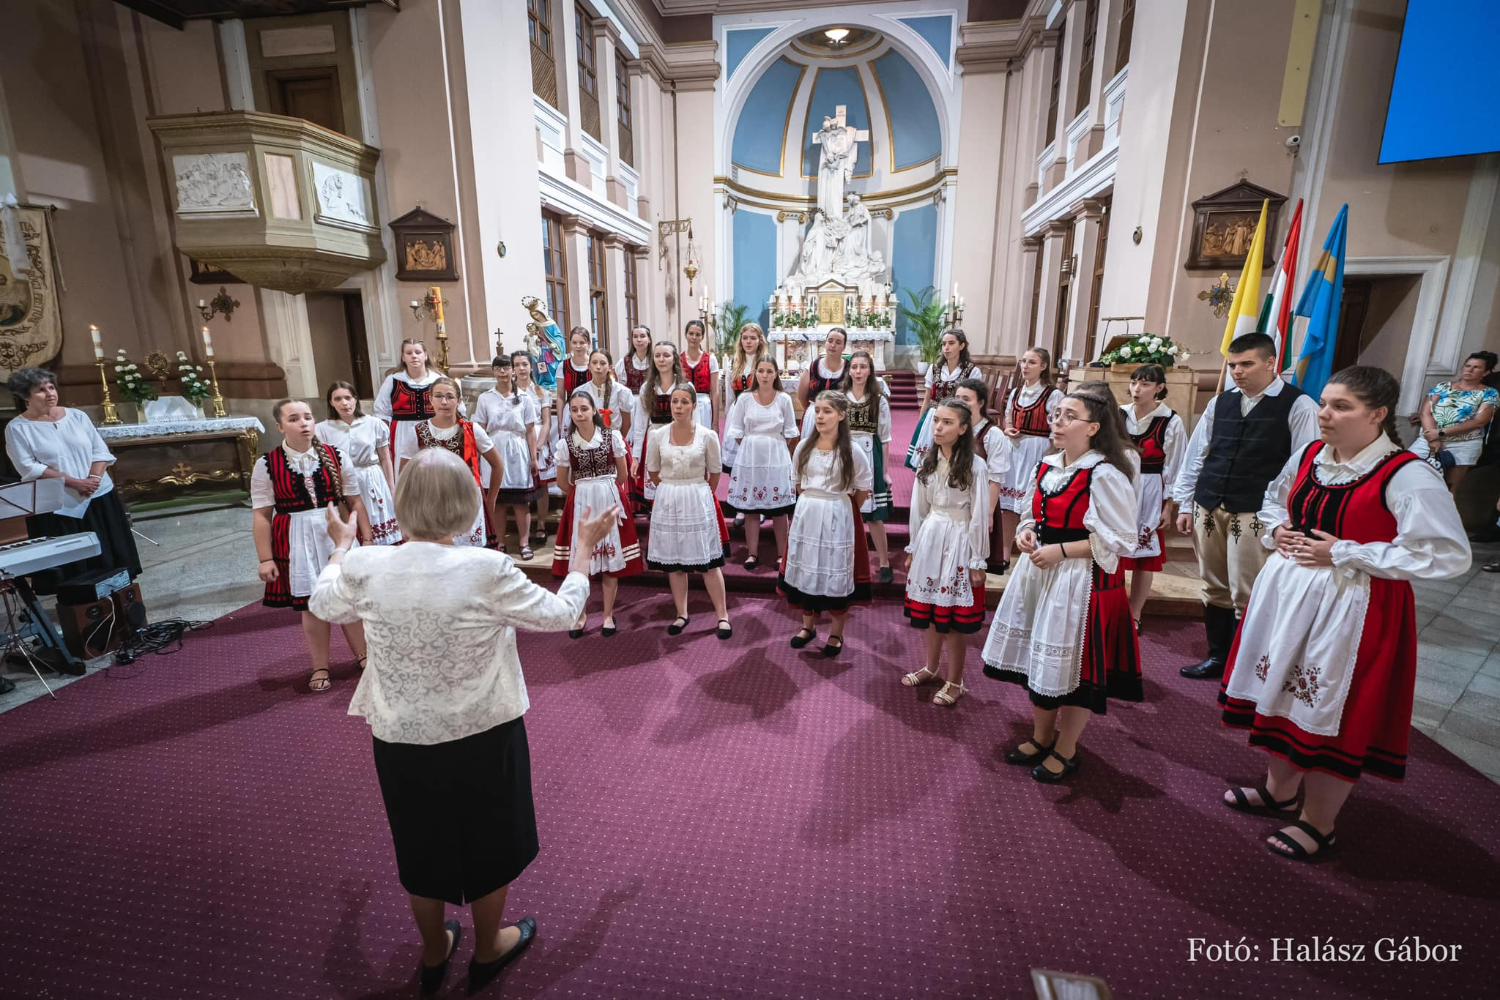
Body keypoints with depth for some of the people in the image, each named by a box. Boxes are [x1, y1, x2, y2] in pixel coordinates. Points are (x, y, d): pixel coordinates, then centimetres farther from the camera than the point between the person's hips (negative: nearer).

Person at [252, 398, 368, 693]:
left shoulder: (334, 456, 0)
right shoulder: (266, 465, -4)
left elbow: (355, 501, 3)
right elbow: (262, 515, -3)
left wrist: (367, 539, 2)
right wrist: (265, 559, -4)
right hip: (297, 541, -1)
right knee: (311, 604, 9)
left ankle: (364, 656, 30)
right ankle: (320, 668, 27)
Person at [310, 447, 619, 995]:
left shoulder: (365, 567, -15)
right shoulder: (487, 570, -25)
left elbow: (322, 605, 9)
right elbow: (561, 613, -13)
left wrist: (341, 546, 25)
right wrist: (585, 547, -2)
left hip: (401, 740, 3)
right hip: (482, 737, -3)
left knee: (422, 847, 27)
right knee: (489, 845, 24)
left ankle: (434, 955, 50)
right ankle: (487, 951, 46)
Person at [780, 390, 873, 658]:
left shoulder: (851, 450, -9)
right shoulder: (804, 446, 2)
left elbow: (865, 488, -1)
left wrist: (838, 508, 4)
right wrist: (810, 503, 9)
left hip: (837, 518, -4)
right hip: (806, 515, 4)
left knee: (836, 575, 5)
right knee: (805, 569, 11)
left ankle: (836, 635, 21)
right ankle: (808, 625, 31)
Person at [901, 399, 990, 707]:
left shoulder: (975, 466, -12)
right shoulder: (928, 462, 6)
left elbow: (980, 517, -10)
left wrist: (978, 562, -8)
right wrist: (912, 549, 14)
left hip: (958, 543, -5)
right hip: (929, 539, 6)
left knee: (953, 616, 3)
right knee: (928, 609, 15)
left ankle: (954, 681, 20)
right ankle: (932, 667, 35)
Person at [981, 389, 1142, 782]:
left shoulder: (1105, 475, -17)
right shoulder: (1046, 466, 6)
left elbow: (1119, 541, -16)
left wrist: (1060, 551, -20)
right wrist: (1027, 533, -3)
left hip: (1084, 581, -7)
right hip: (1039, 572, 8)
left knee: (1074, 666, 6)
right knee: (1041, 660, 17)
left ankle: (1065, 751, 26)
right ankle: (1041, 737, 37)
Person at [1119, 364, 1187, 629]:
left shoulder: (1171, 422, -7)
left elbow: (1174, 469, -3)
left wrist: (1168, 507, -3)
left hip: (1149, 494, -2)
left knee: (1144, 556, 7)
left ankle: (1134, 616, 21)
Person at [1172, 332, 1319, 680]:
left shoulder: (1298, 406, -4)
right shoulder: (1220, 403, 10)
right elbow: (1195, 455, 13)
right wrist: (1185, 504, 11)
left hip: (1255, 515, -5)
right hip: (1208, 509, 5)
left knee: (1246, 596, -1)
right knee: (1214, 589, 14)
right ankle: (1217, 658, 28)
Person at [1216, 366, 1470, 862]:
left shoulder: (1407, 476, -17)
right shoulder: (1308, 455, 2)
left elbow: (1447, 556, -19)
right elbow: (1274, 501, 21)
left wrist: (1342, 553, -21)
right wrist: (1277, 530, 0)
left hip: (1352, 608, -6)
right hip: (1287, 592, 7)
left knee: (1332, 710, 6)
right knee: (1282, 691, 18)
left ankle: (1317, 824, 27)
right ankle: (1279, 790, 40)